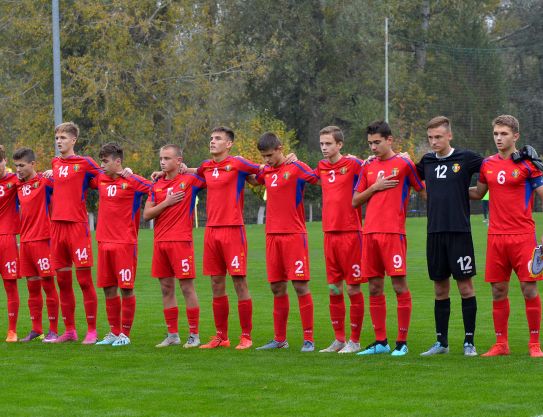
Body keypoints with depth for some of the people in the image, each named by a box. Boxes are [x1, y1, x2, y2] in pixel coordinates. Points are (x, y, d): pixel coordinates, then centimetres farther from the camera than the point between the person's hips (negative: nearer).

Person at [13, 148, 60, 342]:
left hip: (42, 240, -7)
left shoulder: (44, 182, -7)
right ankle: (36, 330, 16)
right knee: (32, 287, 10)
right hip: (25, 242, 7)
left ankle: (53, 330, 2)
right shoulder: (19, 186, 13)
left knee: (48, 285, -3)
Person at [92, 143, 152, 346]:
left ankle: (125, 334, 4)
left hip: (125, 243, -6)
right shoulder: (100, 179, 9)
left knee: (126, 288, -3)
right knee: (108, 289, 10)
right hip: (104, 242, 6)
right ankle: (113, 332, 19)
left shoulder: (132, 181, -9)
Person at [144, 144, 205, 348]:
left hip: (181, 241, -5)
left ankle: (194, 335, 0)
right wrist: (166, 202, -6)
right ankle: (172, 335, 15)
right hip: (160, 242, 5)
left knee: (187, 287, -5)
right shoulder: (157, 186, 12)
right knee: (166, 289, 8)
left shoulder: (190, 180, -2)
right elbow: (147, 214, 6)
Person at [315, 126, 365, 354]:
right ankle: (339, 339, 17)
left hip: (350, 233, -6)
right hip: (329, 233, 6)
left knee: (353, 288, -2)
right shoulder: (321, 167, 12)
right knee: (334, 288, 9)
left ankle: (354, 341, 4)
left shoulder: (352, 164, -6)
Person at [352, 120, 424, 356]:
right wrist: (374, 187, 0)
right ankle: (380, 342, 13)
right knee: (375, 288, 7)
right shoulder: (368, 168, 15)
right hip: (370, 232, 6)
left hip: (393, 232, -6)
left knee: (399, 285, -6)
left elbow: (424, 191, 5)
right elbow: (355, 202, 15)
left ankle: (402, 342, -3)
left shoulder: (403, 164, 1)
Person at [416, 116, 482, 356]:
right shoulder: (426, 162, 11)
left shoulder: (466, 159, -3)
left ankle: (469, 342, 3)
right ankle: (441, 342, 15)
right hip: (435, 233, 4)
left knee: (465, 287, -2)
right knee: (440, 289, 9)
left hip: (459, 232, -4)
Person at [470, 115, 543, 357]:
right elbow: (479, 193, 24)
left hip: (522, 235, -4)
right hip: (496, 235, 4)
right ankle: (501, 344, 13)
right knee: (498, 291, 5)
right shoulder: (488, 165, 10)